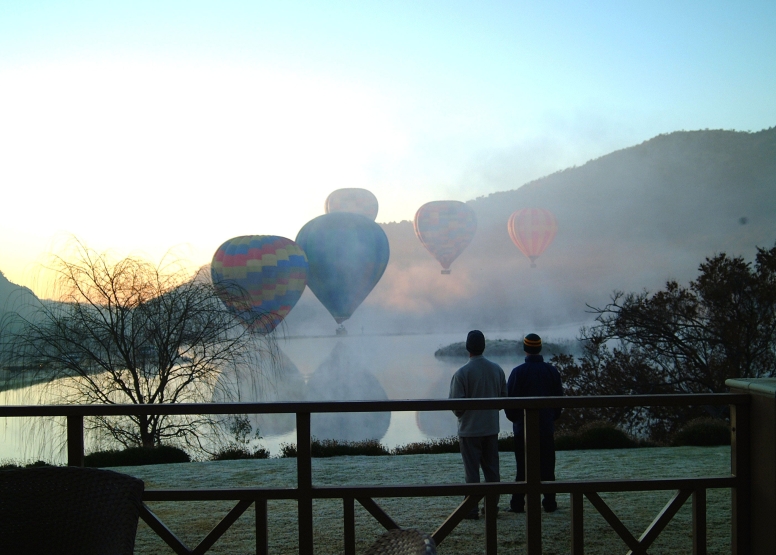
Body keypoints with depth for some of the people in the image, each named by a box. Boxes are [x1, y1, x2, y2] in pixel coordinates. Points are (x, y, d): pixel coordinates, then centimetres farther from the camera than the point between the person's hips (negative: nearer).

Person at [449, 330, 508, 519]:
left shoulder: (462, 373, -15)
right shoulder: (497, 370, 0)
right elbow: (504, 396, 6)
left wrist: (460, 415, 6)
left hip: (469, 429, -4)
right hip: (491, 428, 4)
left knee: (472, 471, 3)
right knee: (492, 469, 12)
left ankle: (472, 509, 7)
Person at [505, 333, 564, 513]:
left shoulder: (518, 372, -9)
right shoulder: (552, 371, 1)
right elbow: (559, 397, 7)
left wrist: (514, 418, 11)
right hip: (547, 426, 2)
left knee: (522, 466, 3)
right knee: (547, 466, 7)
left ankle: (517, 504, 4)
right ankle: (549, 503, 9)